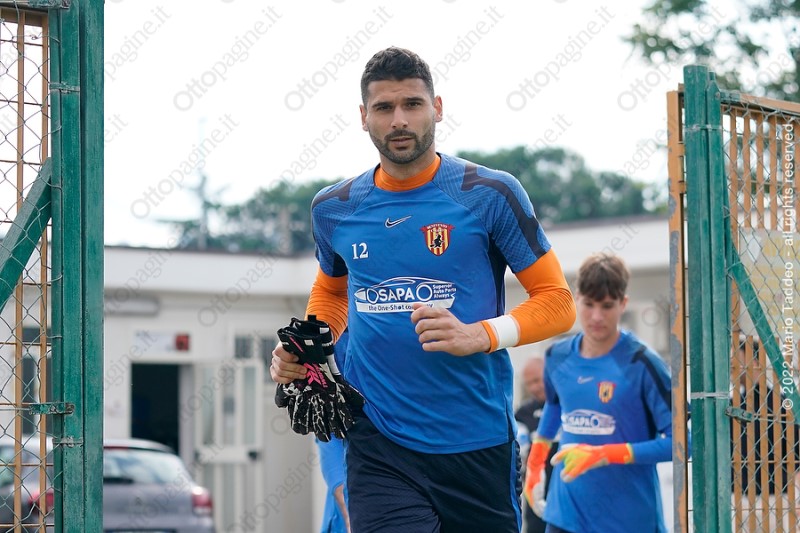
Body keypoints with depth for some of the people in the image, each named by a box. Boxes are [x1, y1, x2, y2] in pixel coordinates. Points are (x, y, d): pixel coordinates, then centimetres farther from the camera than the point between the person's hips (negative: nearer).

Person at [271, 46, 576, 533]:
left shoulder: (490, 195, -3)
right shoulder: (334, 210, 8)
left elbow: (558, 301, -1)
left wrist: (477, 336, -18)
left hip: (478, 446, -1)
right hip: (379, 448, 1)